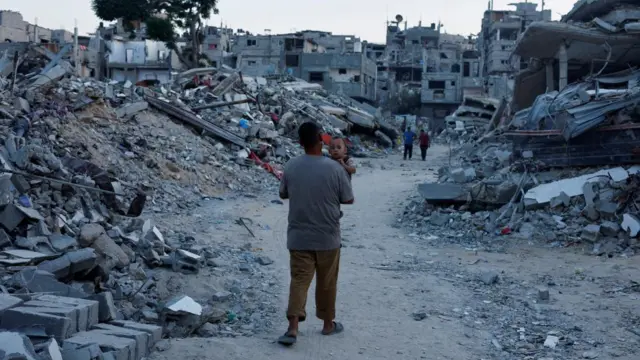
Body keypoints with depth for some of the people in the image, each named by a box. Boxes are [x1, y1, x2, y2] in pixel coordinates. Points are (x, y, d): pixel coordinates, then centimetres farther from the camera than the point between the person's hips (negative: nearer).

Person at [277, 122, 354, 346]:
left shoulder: (290, 167, -5)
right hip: (327, 238, -2)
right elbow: (348, 199, -3)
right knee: (327, 283, 13)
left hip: (298, 237, 2)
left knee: (299, 280, 5)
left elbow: (283, 194, 11)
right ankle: (328, 324, 27)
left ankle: (293, 328, -6)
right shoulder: (335, 168, -13)